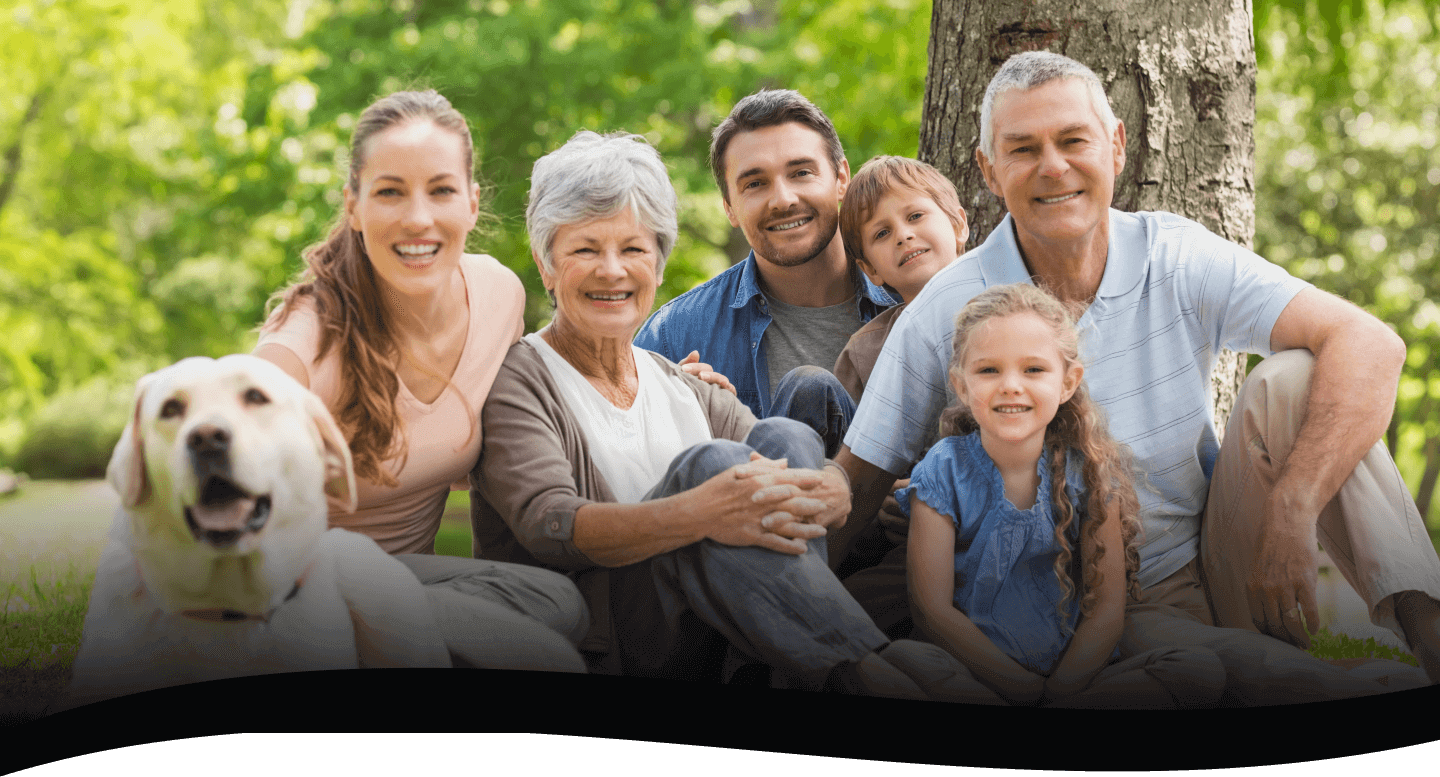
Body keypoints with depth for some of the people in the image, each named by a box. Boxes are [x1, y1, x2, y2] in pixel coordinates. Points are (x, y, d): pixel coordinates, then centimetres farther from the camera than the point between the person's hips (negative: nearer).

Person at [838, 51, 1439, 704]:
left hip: (1225, 568, 4)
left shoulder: (1177, 259, -6)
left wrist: (1291, 516, -30)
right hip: (1116, 616, -4)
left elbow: (1370, 346, -17)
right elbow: (858, 480, -1)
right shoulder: (945, 313, -6)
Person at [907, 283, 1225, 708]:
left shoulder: (1090, 473, 1)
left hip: (1075, 673, 3)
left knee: (1202, 670, -23)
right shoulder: (944, 473, -3)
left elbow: (1107, 609, -1)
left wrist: (1058, 689, -17)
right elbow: (933, 608, -8)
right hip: (977, 673, -3)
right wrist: (1023, 687, -16)